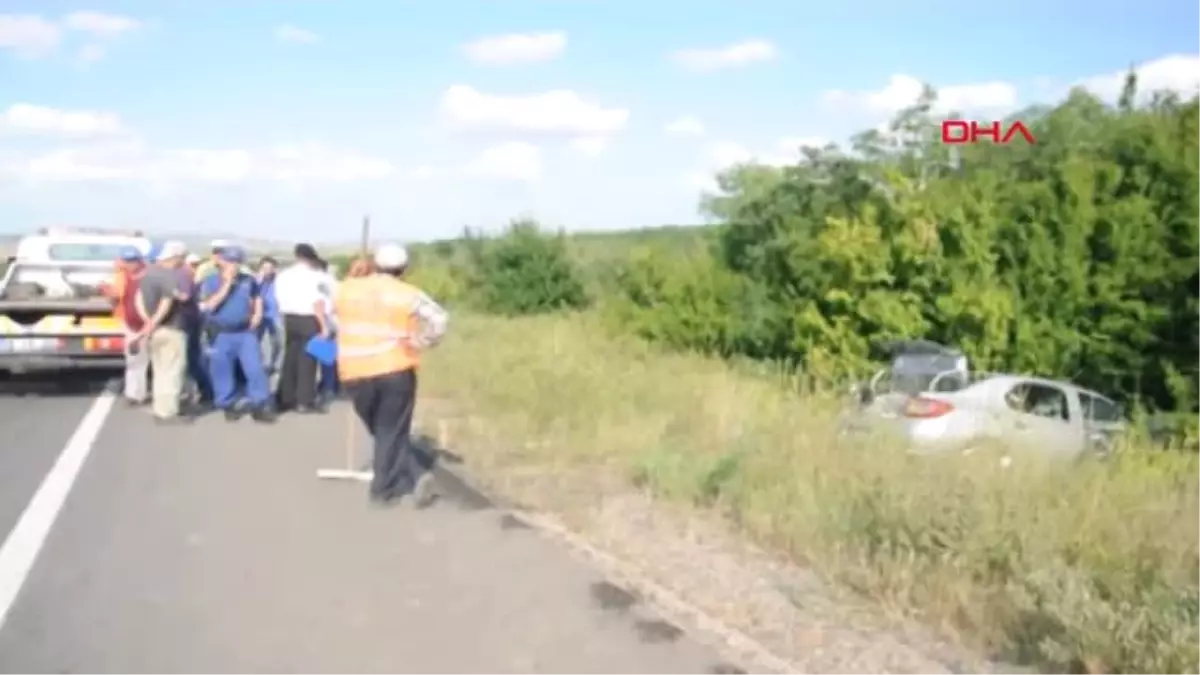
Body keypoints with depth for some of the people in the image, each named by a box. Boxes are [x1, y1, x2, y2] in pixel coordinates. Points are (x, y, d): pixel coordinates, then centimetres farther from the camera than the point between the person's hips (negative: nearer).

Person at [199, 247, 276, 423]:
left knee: (255, 368, -4)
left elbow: (257, 299, 24)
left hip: (246, 332, 2)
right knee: (222, 372, 5)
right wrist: (227, 284, -17)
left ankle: (259, 405, 3)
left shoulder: (249, 281, 5)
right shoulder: (210, 281, -4)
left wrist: (257, 314, 5)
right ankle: (228, 405, 19)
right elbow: (208, 306, -18)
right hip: (221, 334, -2)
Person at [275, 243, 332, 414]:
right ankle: (304, 401, -3)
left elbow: (279, 300, 13)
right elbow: (317, 303, -14)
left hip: (289, 319, 6)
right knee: (307, 359, -3)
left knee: (290, 358, 12)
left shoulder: (283, 276, 11)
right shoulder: (313, 275, -10)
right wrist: (324, 325, -12)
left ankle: (286, 399, 14)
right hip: (308, 320, -6)